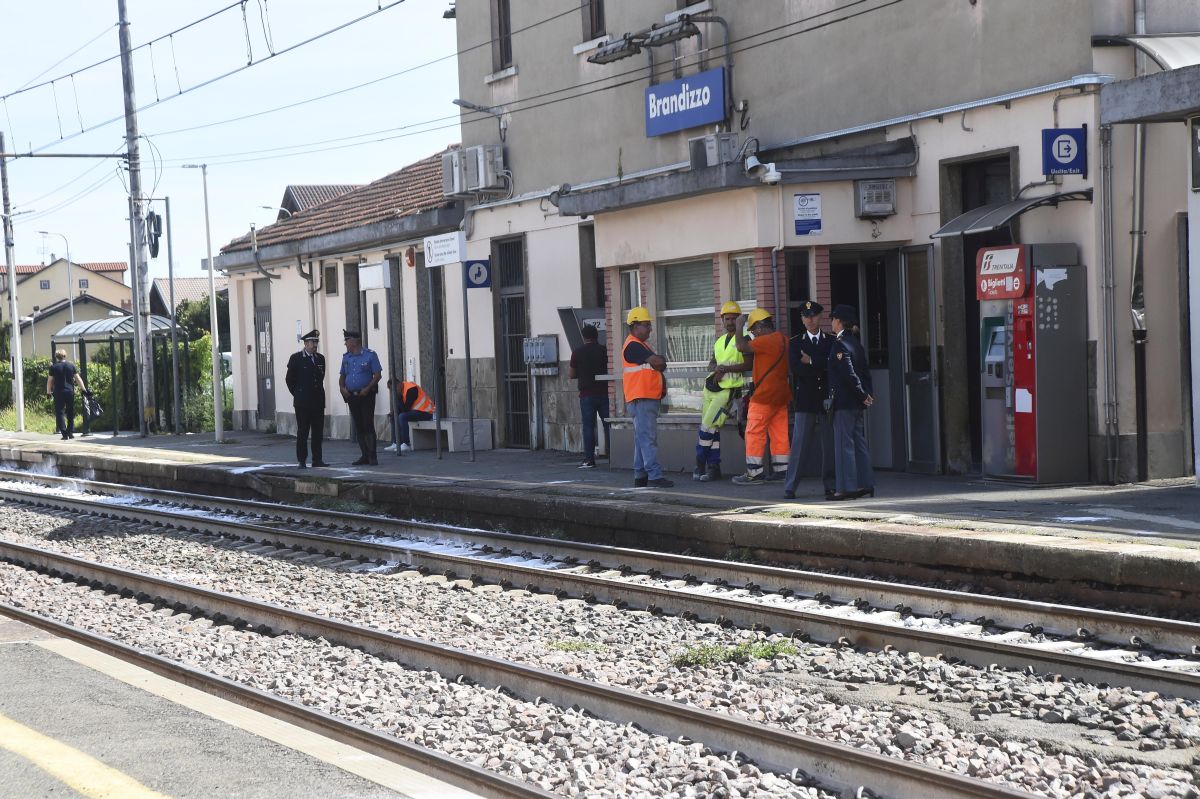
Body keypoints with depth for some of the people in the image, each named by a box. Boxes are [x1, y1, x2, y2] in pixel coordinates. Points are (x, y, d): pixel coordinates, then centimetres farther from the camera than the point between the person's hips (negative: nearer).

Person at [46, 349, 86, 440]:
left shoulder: (54, 367, -2)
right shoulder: (71, 365, 4)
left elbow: (50, 381, 1)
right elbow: (78, 379, 6)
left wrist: (48, 391, 11)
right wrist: (83, 388, 13)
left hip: (59, 393, -3)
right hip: (70, 392, 3)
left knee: (60, 413, 0)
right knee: (70, 413, 15)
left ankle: (64, 434, -9)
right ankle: (70, 432, 14)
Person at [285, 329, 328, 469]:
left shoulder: (320, 358, 11)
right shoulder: (296, 358, -3)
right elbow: (289, 379, 2)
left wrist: (318, 392, 15)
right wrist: (297, 394, 3)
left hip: (318, 401, 5)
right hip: (302, 402, -5)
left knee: (318, 431, 5)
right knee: (302, 431, -3)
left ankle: (317, 460, 9)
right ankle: (301, 460, 1)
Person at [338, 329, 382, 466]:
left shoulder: (370, 355, -3)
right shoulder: (346, 357, 13)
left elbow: (378, 374, -6)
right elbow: (342, 376, 19)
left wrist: (367, 389, -17)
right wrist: (342, 388, -2)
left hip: (366, 395, -6)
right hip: (352, 396, 6)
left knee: (368, 425, -10)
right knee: (358, 427, 5)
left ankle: (372, 457, -9)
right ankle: (365, 456, 10)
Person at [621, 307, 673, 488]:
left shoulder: (641, 345, 21)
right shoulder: (633, 346, -13)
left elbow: (657, 367, 24)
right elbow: (658, 363, -21)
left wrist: (662, 384, 6)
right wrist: (661, 361, 2)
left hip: (649, 399, 10)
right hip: (641, 400, -10)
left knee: (642, 438, 11)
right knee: (648, 438, -12)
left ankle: (640, 476, 13)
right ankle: (654, 476, -16)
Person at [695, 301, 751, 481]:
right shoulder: (719, 341, 18)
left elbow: (749, 365, -15)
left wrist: (725, 368, -19)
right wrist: (716, 369, -3)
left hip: (728, 389, -7)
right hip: (711, 387, 7)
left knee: (708, 426, -12)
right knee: (712, 429, 5)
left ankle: (700, 465, -2)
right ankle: (714, 468, 10)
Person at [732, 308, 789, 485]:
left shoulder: (767, 340, -17)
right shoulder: (784, 340, 13)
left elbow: (742, 346, -21)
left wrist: (739, 326, -8)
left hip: (764, 396, -9)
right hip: (781, 395, 9)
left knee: (755, 433, -4)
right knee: (779, 433, 10)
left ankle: (754, 473, -5)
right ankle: (780, 470, 11)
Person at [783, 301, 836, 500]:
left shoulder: (832, 342, 11)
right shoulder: (795, 343, 9)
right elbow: (795, 368, -7)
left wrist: (812, 361, -9)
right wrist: (823, 367, -9)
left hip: (827, 400, 1)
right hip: (805, 401, -1)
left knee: (830, 444, 2)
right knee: (800, 444, -4)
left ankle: (831, 486, 9)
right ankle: (790, 487, -1)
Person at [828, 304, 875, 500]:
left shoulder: (840, 344, -14)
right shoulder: (856, 343, 13)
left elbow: (849, 374, -20)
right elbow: (865, 371, 12)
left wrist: (863, 395, -14)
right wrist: (868, 394, 9)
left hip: (844, 402, -9)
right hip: (856, 403, 9)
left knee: (844, 444, -5)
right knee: (859, 443, 12)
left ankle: (848, 487, -4)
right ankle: (865, 484, 15)